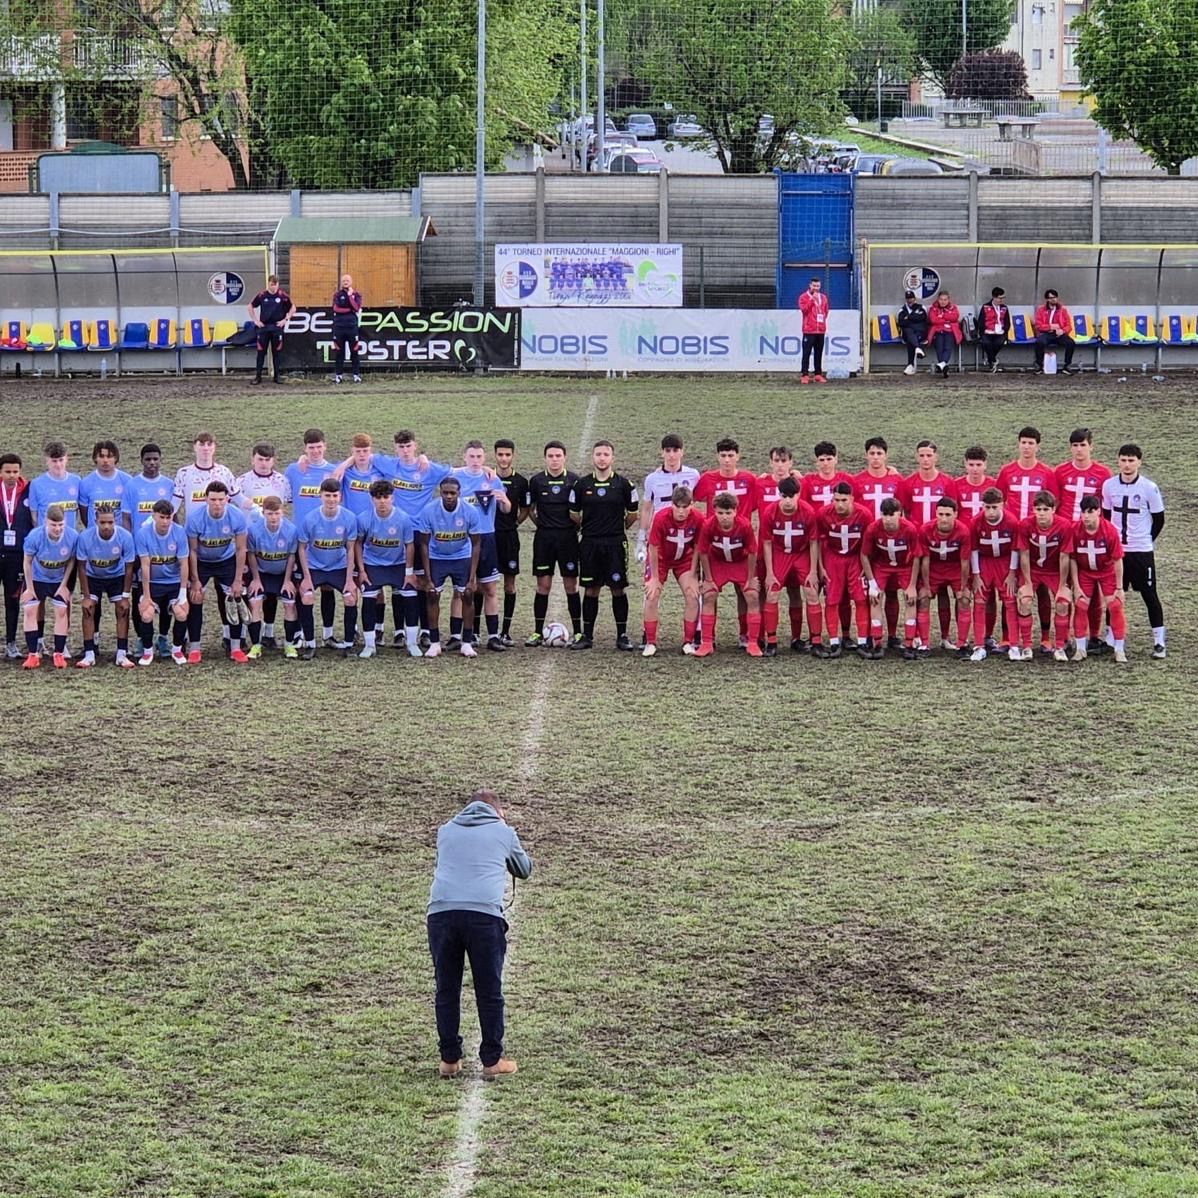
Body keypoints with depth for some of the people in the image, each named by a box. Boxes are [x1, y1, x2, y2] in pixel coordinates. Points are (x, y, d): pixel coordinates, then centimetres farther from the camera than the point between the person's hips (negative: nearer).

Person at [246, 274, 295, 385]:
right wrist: (255, 320, 5)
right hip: (263, 327, 0)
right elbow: (250, 307, 11)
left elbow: (293, 308, 9)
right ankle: (258, 376, 4)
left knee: (276, 352, 5)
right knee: (261, 352, 0)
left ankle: (276, 376, 11)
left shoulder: (283, 296, -1)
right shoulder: (261, 295, 0)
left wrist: (285, 319, 1)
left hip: (277, 327, 0)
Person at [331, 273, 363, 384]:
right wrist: (350, 310, -10)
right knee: (339, 351, 4)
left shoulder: (356, 294, 7)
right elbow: (336, 308, -7)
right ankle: (337, 374, 8)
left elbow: (356, 308, -9)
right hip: (339, 326, 1)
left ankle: (356, 374, 3)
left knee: (354, 351, -1)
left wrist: (350, 295, -8)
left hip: (352, 326, -1)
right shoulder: (337, 294, 7)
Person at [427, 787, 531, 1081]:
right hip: (485, 912, -2)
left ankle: (450, 1060, 16)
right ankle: (492, 1061, 12)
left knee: (447, 990, 12)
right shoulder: (503, 832, 17)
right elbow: (524, 870, 33)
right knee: (489, 991, 7)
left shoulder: (445, 831, 23)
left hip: (441, 911, 2)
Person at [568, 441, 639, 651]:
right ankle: (587, 636, 10)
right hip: (589, 543, 1)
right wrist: (586, 528, 13)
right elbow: (573, 513, 14)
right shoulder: (581, 484, 4)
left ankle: (622, 636, 7)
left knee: (618, 589, 0)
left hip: (615, 543, -1)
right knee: (590, 590, 5)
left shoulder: (623, 484, 0)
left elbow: (633, 513, 9)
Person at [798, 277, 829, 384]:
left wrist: (823, 320, 10)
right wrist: (812, 299, -16)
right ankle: (805, 375, -8)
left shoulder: (823, 297, 15)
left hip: (821, 330, 5)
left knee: (819, 353, 7)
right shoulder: (804, 297, -1)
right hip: (809, 330, -5)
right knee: (807, 353, -7)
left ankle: (818, 374, 11)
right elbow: (804, 309, -15)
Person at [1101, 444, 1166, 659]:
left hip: (1142, 552, -3)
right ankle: (1112, 640, 17)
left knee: (1149, 595, -1)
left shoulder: (1149, 488, -9)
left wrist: (1146, 540, 3)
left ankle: (1159, 642, 4)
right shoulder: (1109, 486, 1)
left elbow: (1159, 520, 1)